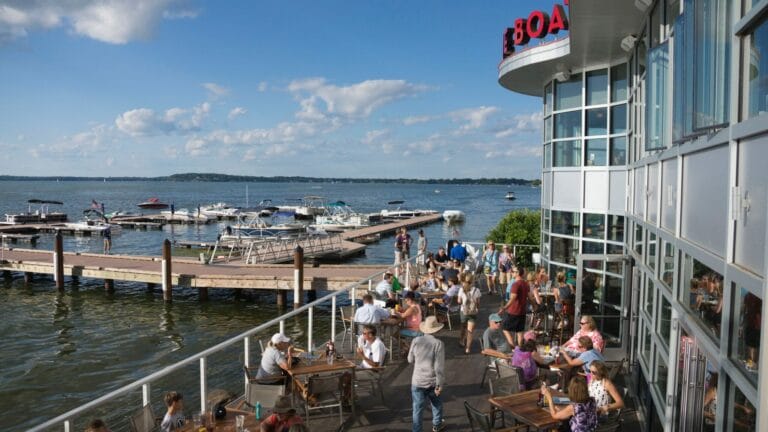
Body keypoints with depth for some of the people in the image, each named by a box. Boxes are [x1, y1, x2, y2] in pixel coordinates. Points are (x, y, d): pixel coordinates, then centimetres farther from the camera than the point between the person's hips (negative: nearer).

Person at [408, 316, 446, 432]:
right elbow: (439, 367, -18)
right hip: (432, 381, 0)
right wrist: (440, 384, -9)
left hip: (417, 381, 0)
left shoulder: (416, 341, -10)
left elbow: (410, 360, 3)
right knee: (436, 403, 26)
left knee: (417, 408, 11)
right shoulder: (438, 343, -18)